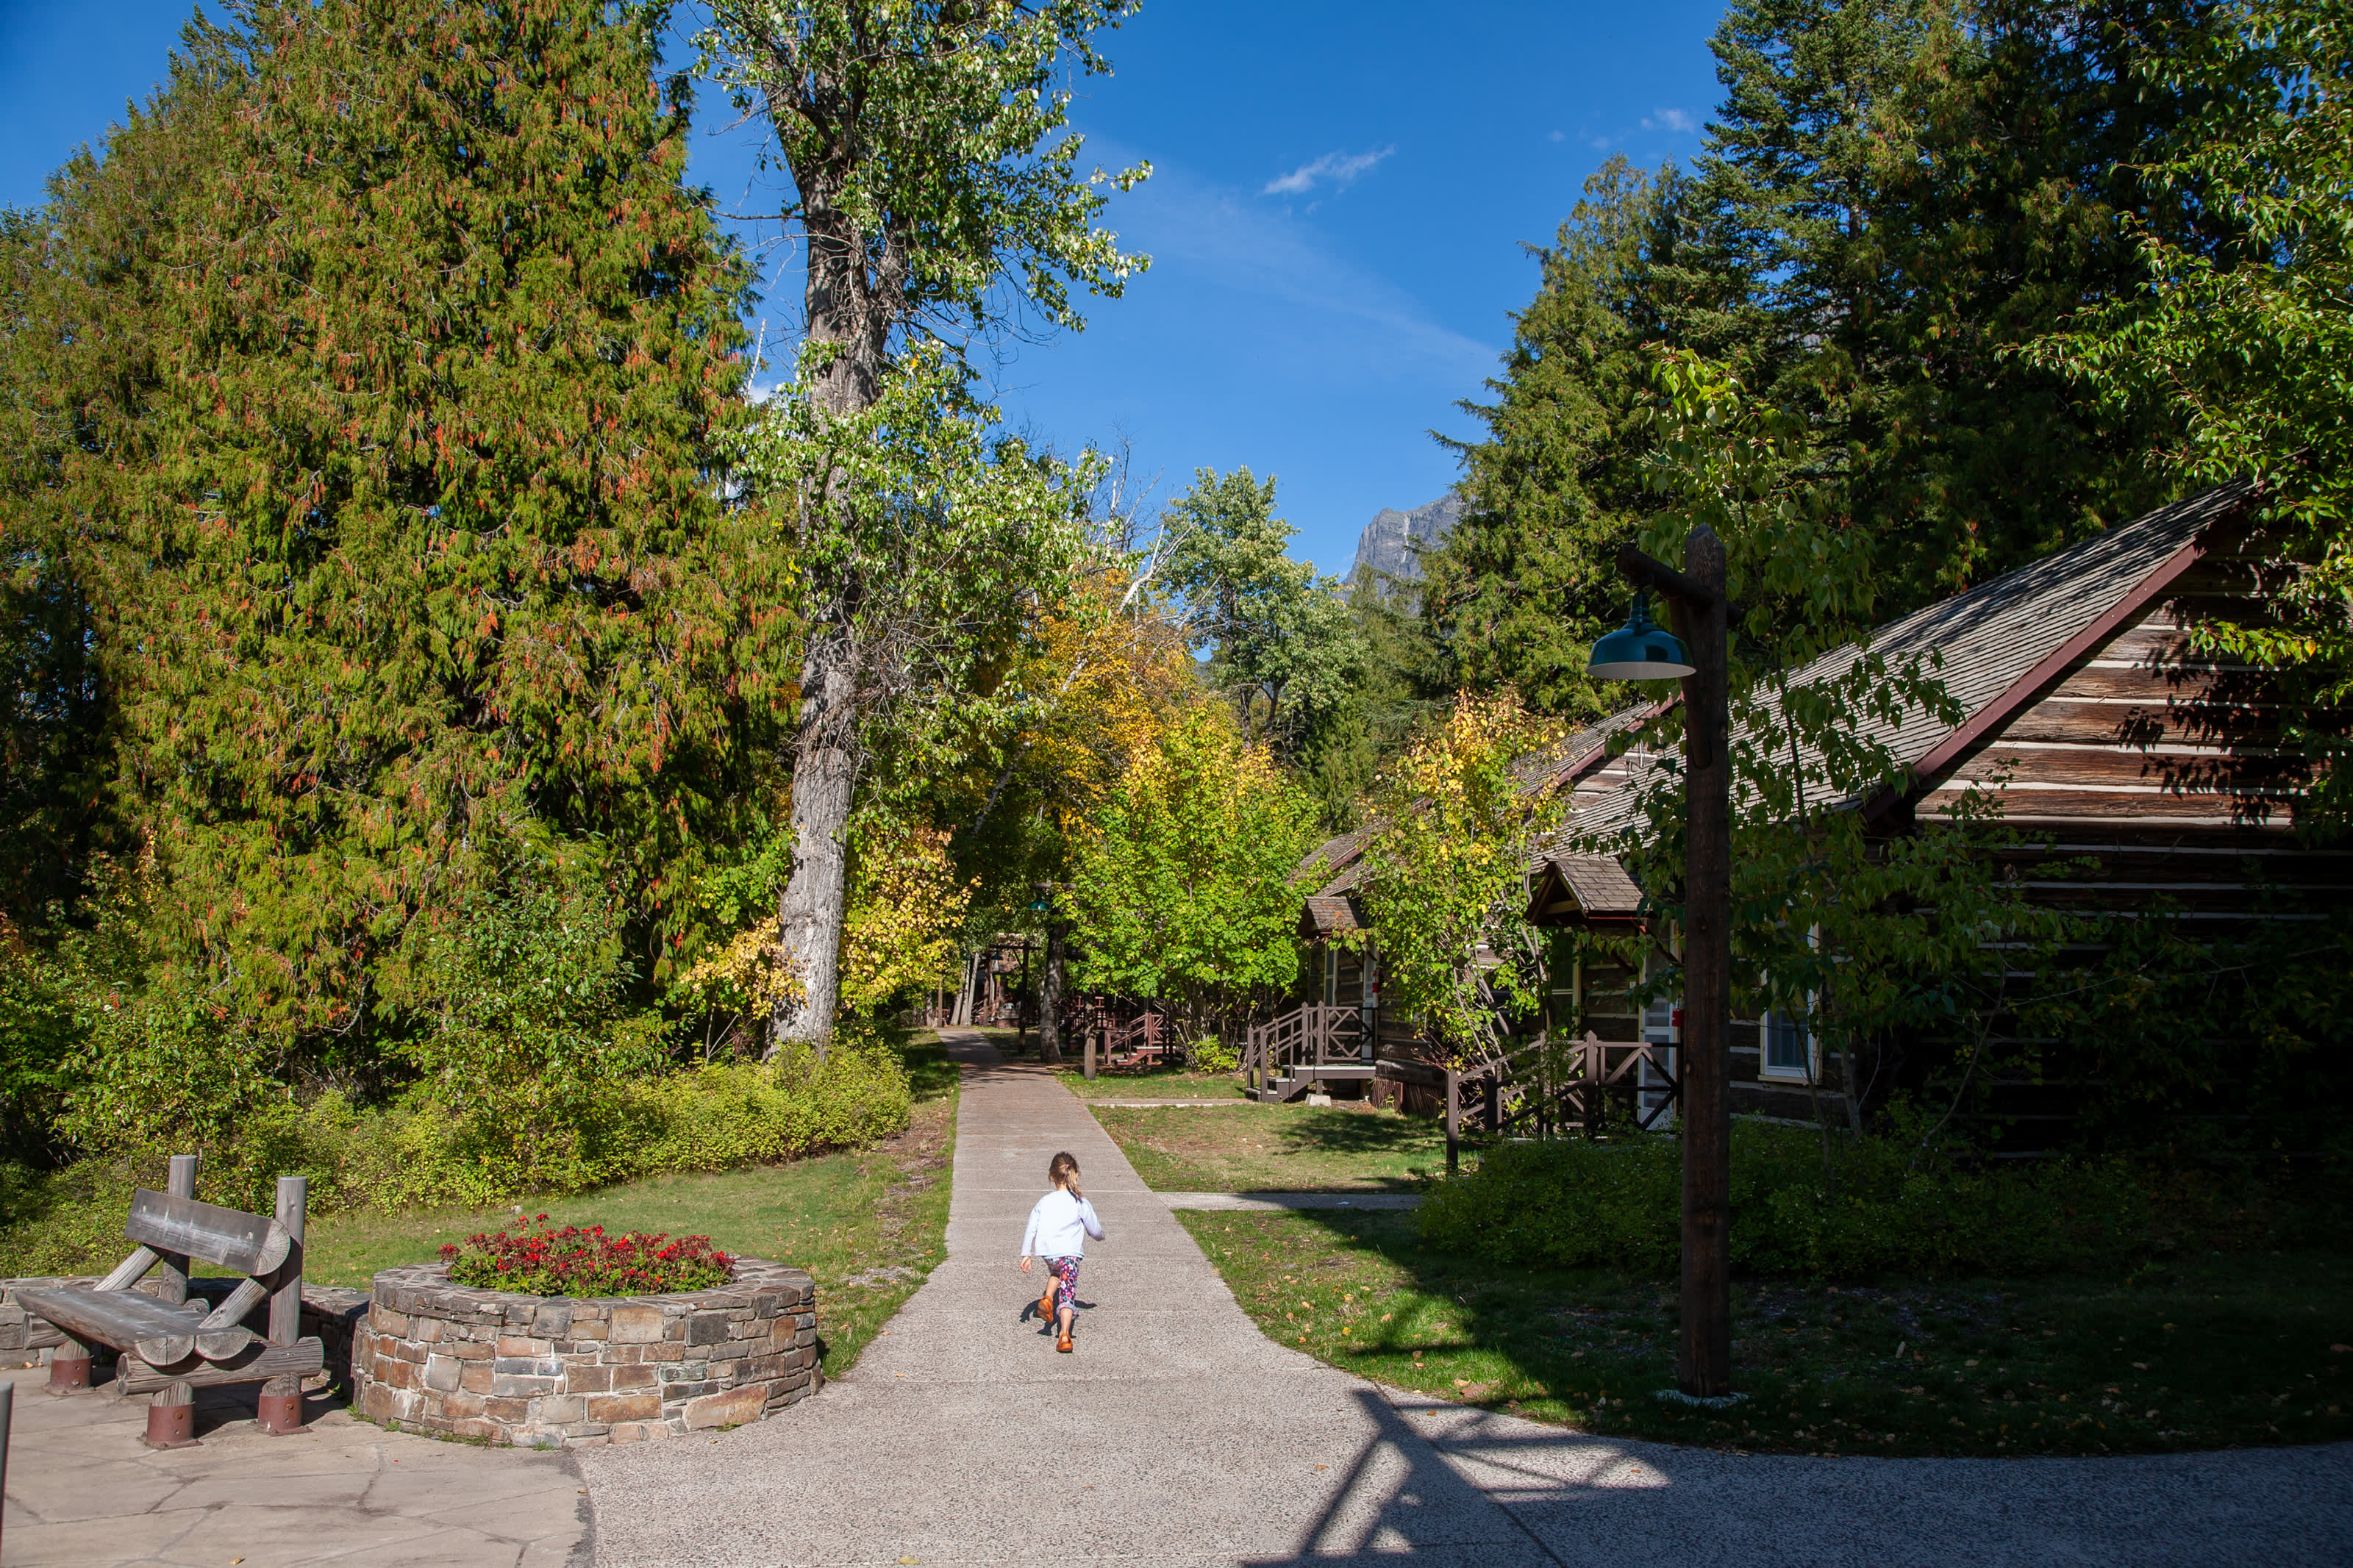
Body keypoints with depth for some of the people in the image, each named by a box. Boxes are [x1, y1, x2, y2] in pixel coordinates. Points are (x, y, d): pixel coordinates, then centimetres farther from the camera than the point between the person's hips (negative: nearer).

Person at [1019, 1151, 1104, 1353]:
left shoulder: (1044, 1202, 10)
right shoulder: (1081, 1203, 5)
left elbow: (1031, 1229, 6)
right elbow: (1095, 1230, 12)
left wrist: (1026, 1255, 10)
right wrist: (1100, 1235, 35)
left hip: (1048, 1253, 3)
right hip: (1071, 1253, -3)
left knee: (1056, 1273, 35)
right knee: (1068, 1293, -4)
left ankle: (1047, 1299, 12)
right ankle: (1064, 1335, -19)